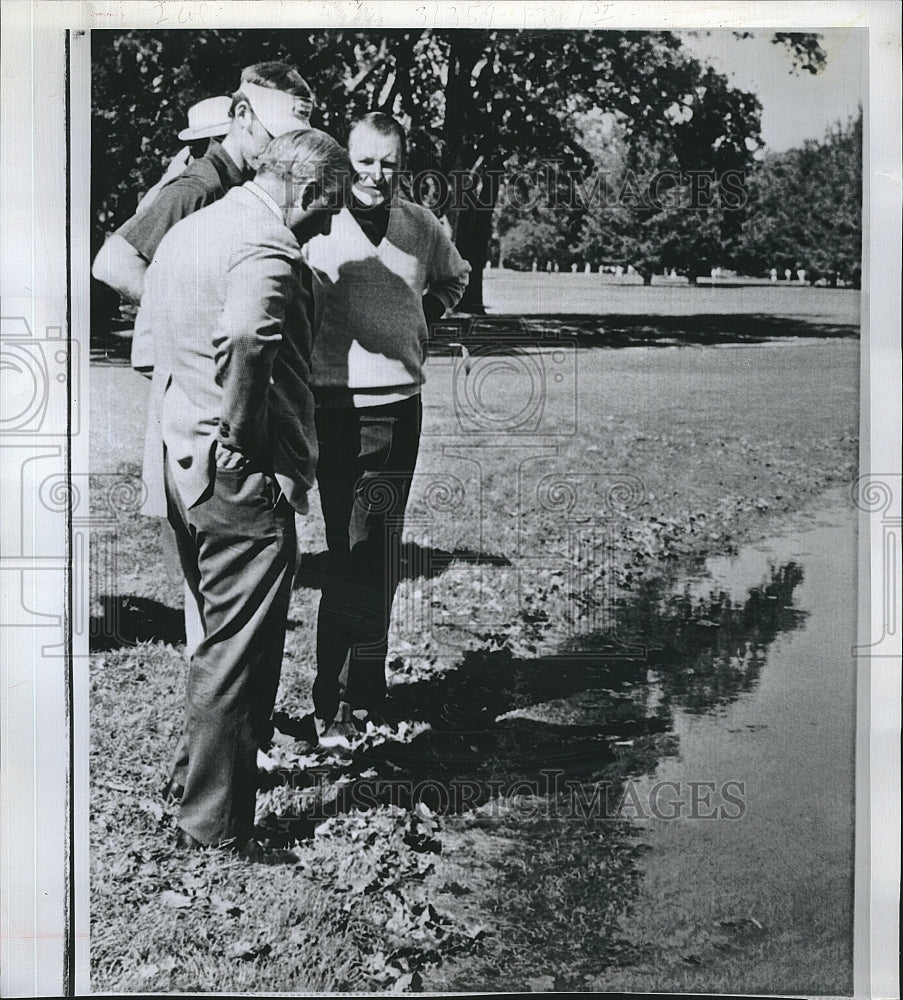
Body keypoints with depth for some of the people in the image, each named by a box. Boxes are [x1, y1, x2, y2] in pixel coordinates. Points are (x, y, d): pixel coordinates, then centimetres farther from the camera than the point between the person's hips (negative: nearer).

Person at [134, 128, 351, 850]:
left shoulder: (188, 228, 14)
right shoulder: (267, 247, -17)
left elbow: (151, 325, 21)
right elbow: (243, 341, -36)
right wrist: (243, 434, -23)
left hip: (177, 459, 10)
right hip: (240, 478, -10)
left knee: (217, 634, 25)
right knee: (236, 652, 0)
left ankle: (220, 763, 43)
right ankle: (213, 827, 10)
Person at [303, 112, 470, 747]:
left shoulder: (422, 227, 7)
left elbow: (454, 277, 28)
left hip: (400, 402, 5)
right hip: (336, 404, -5)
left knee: (379, 552, 12)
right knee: (355, 553, -8)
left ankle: (366, 685, 26)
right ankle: (338, 701, 0)